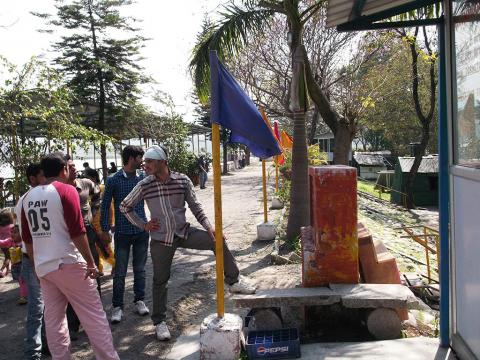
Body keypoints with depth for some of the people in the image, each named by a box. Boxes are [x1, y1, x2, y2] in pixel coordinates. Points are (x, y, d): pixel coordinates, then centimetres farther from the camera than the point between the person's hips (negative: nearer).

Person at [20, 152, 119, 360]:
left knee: (52, 319, 13)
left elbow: (27, 239, 14)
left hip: (43, 267, 7)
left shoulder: (28, 197, 9)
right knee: (93, 315, 0)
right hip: (68, 263, -6)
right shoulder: (66, 190, -10)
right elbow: (77, 232, -16)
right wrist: (90, 262, -11)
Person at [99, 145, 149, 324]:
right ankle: (117, 306, 15)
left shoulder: (143, 177, 3)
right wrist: (105, 230, -4)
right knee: (120, 272, 3)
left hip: (141, 231, 3)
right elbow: (105, 205, -2)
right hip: (122, 233, -3)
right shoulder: (113, 180, -7)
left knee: (140, 269, 13)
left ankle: (139, 300, 27)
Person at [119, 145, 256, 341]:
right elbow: (125, 206, 5)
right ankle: (159, 321, 23)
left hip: (184, 233, 1)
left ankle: (234, 281, 6)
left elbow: (195, 206, 2)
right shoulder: (144, 186, -9)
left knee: (218, 242, -11)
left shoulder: (182, 180, -7)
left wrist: (208, 227, -9)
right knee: (160, 280, 5)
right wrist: (143, 225, -1)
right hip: (160, 239, -1)